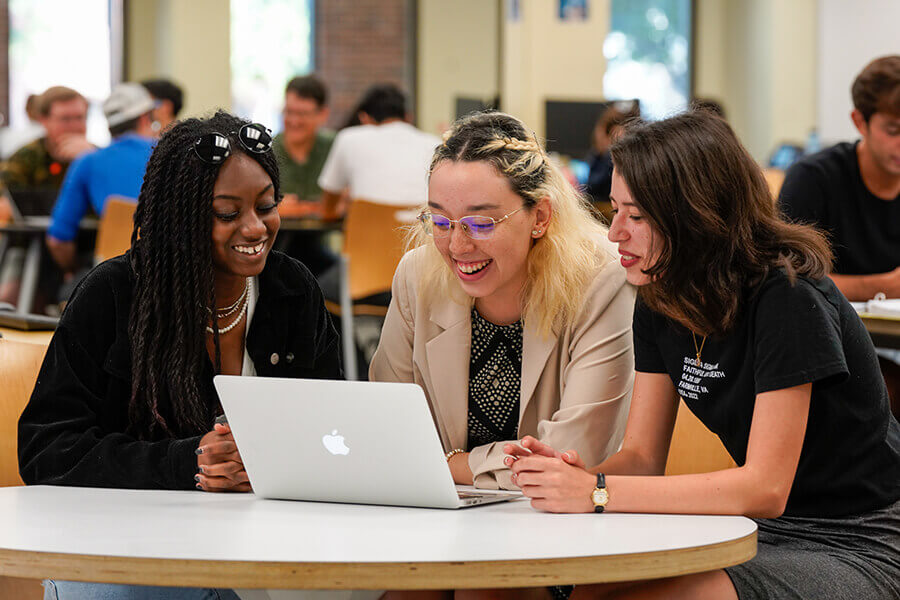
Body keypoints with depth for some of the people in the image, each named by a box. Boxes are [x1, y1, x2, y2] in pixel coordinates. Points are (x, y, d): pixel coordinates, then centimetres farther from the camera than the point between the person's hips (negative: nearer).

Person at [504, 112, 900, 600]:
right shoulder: (659, 301, 3)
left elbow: (765, 487, -25)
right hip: (766, 533, 7)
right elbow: (643, 454, 5)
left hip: (859, 550, -7)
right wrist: (581, 474, -18)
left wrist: (598, 493, -28)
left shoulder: (787, 300, -22)